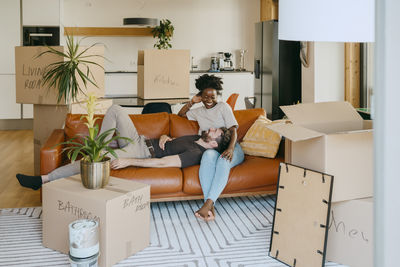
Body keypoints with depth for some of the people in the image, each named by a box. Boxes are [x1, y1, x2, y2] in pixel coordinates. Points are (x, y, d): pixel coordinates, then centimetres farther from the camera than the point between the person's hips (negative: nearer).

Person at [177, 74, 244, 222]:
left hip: (230, 148, -2)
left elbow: (233, 130, -2)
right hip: (211, 148, 2)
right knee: (209, 155, -37)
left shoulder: (223, 107, 8)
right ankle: (210, 208, -49)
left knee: (224, 161, -39)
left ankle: (208, 203, -50)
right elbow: (180, 114, 38)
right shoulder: (198, 111, 24)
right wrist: (192, 102, 19)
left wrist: (230, 148, -22)